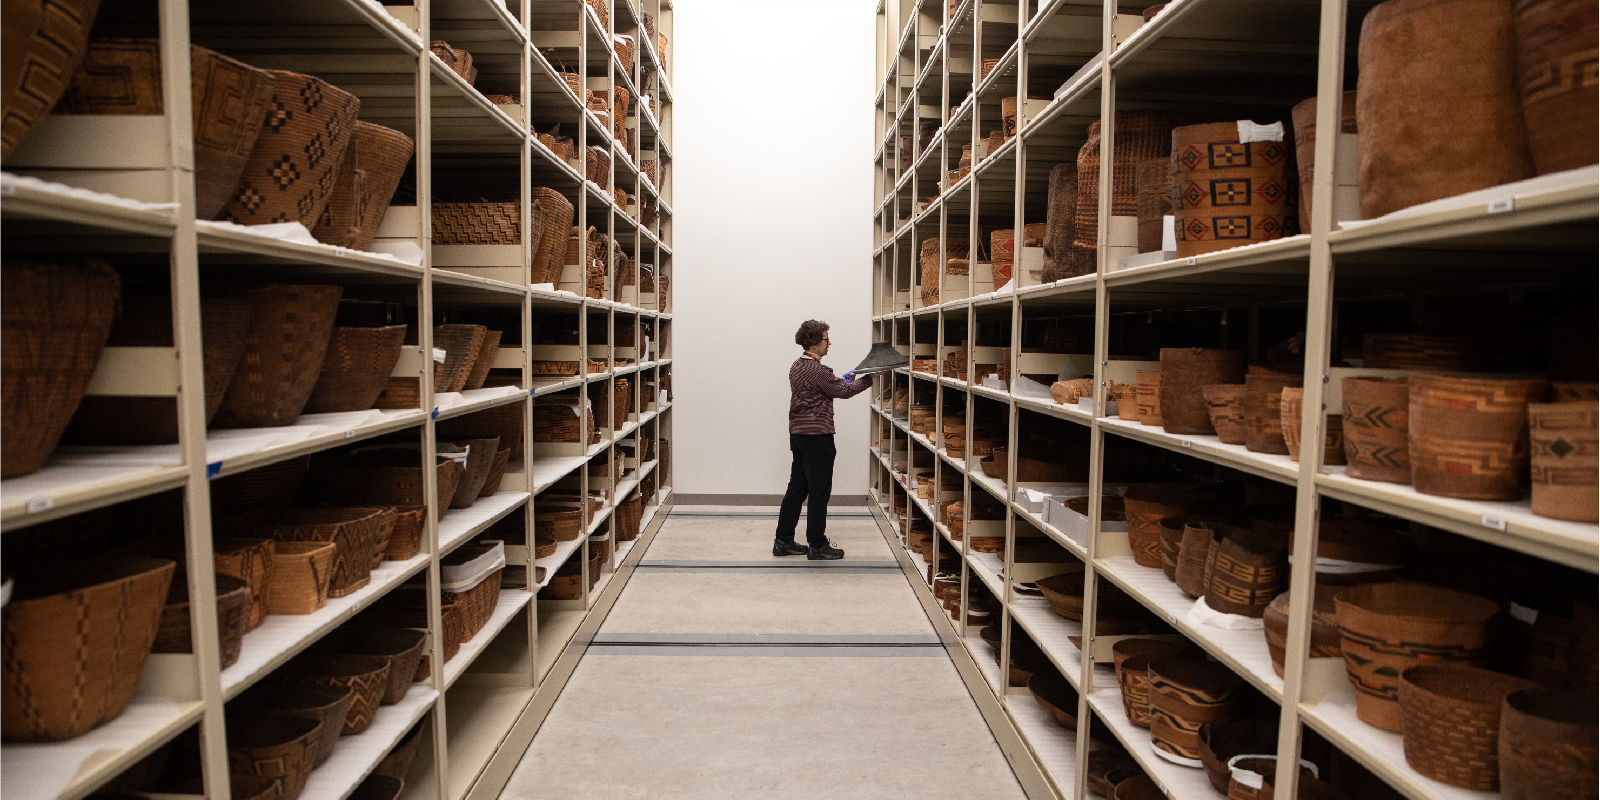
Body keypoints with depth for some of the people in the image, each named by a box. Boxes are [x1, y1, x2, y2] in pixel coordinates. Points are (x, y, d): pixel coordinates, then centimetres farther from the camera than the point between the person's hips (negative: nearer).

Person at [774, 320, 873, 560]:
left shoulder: (797, 366, 12)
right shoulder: (817, 371, -18)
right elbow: (844, 391, -10)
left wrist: (842, 380, 15)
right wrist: (869, 379, -1)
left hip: (797, 433, 10)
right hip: (817, 435, -10)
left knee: (796, 488, 14)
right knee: (819, 492, 0)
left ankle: (783, 541, 19)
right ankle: (817, 546, 9)